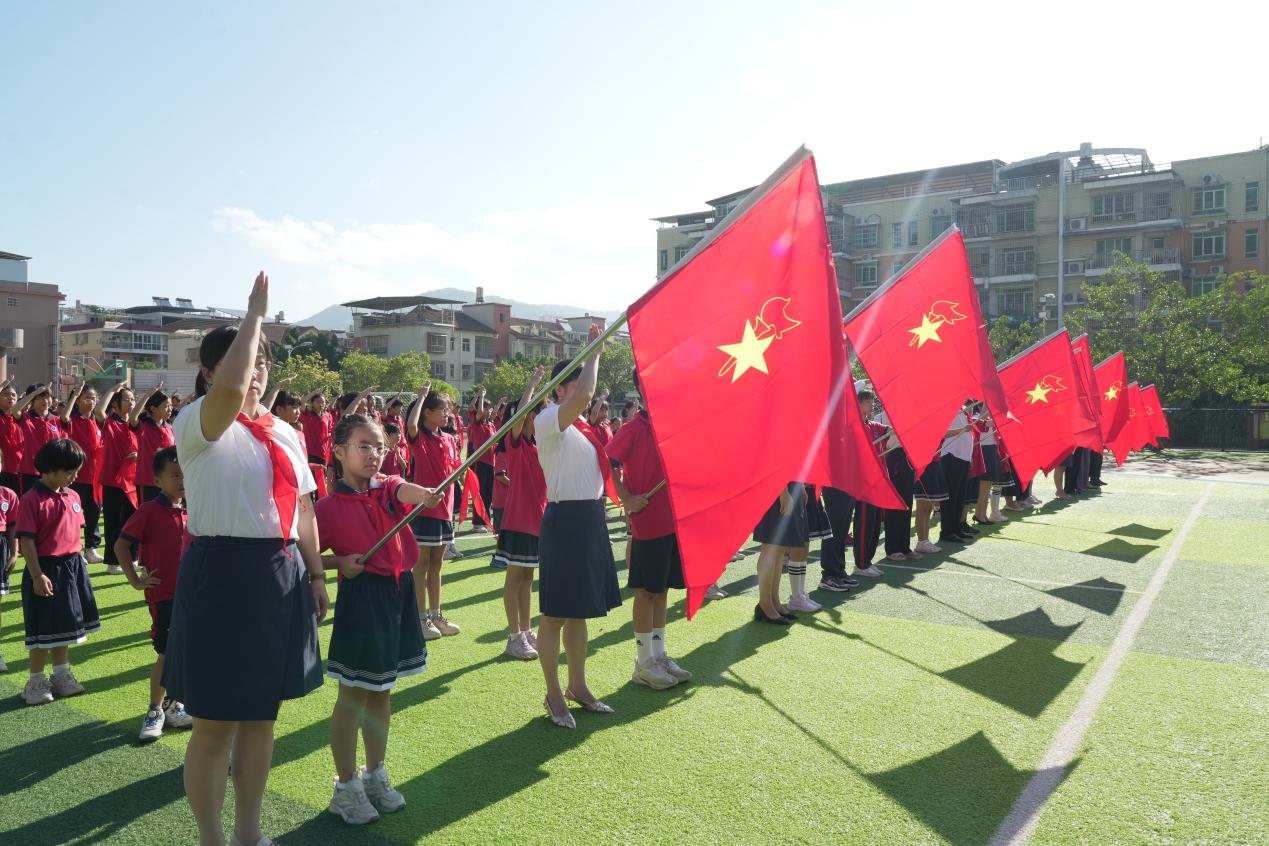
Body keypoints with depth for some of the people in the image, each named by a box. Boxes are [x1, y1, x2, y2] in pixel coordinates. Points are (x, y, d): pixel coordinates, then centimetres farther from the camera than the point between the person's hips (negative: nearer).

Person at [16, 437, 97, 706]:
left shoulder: (72, 496, 5)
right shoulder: (31, 500, -15)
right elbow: (26, 541, -16)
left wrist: (78, 562, 12)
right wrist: (37, 576, -18)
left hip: (73, 567, 7)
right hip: (46, 570, -7)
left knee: (64, 625, 17)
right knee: (44, 630, 3)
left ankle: (62, 674, 30)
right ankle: (36, 681, 18)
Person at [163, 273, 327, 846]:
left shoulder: (285, 432, 11)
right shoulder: (199, 424, -8)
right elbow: (230, 390, -32)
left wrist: (316, 574, 12)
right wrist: (255, 313, -22)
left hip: (282, 577, 6)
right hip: (221, 574, -6)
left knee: (262, 715, 16)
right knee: (215, 724, 4)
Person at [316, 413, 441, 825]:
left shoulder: (387, 487, 3)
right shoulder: (329, 506, -8)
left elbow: (406, 491, -21)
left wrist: (427, 494, -43)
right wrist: (340, 563, -19)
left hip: (399, 594, 5)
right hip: (361, 599, -5)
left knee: (381, 691, 17)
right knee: (353, 695, 5)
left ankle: (376, 775, 33)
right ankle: (346, 787, 20)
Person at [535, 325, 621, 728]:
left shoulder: (582, 427, 14)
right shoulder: (549, 420, -12)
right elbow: (581, 394, -31)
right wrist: (594, 349, -21)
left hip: (591, 519, 9)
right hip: (565, 520, -9)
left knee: (579, 610, 18)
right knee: (555, 614, 2)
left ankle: (578, 686, 30)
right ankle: (554, 697, 13)